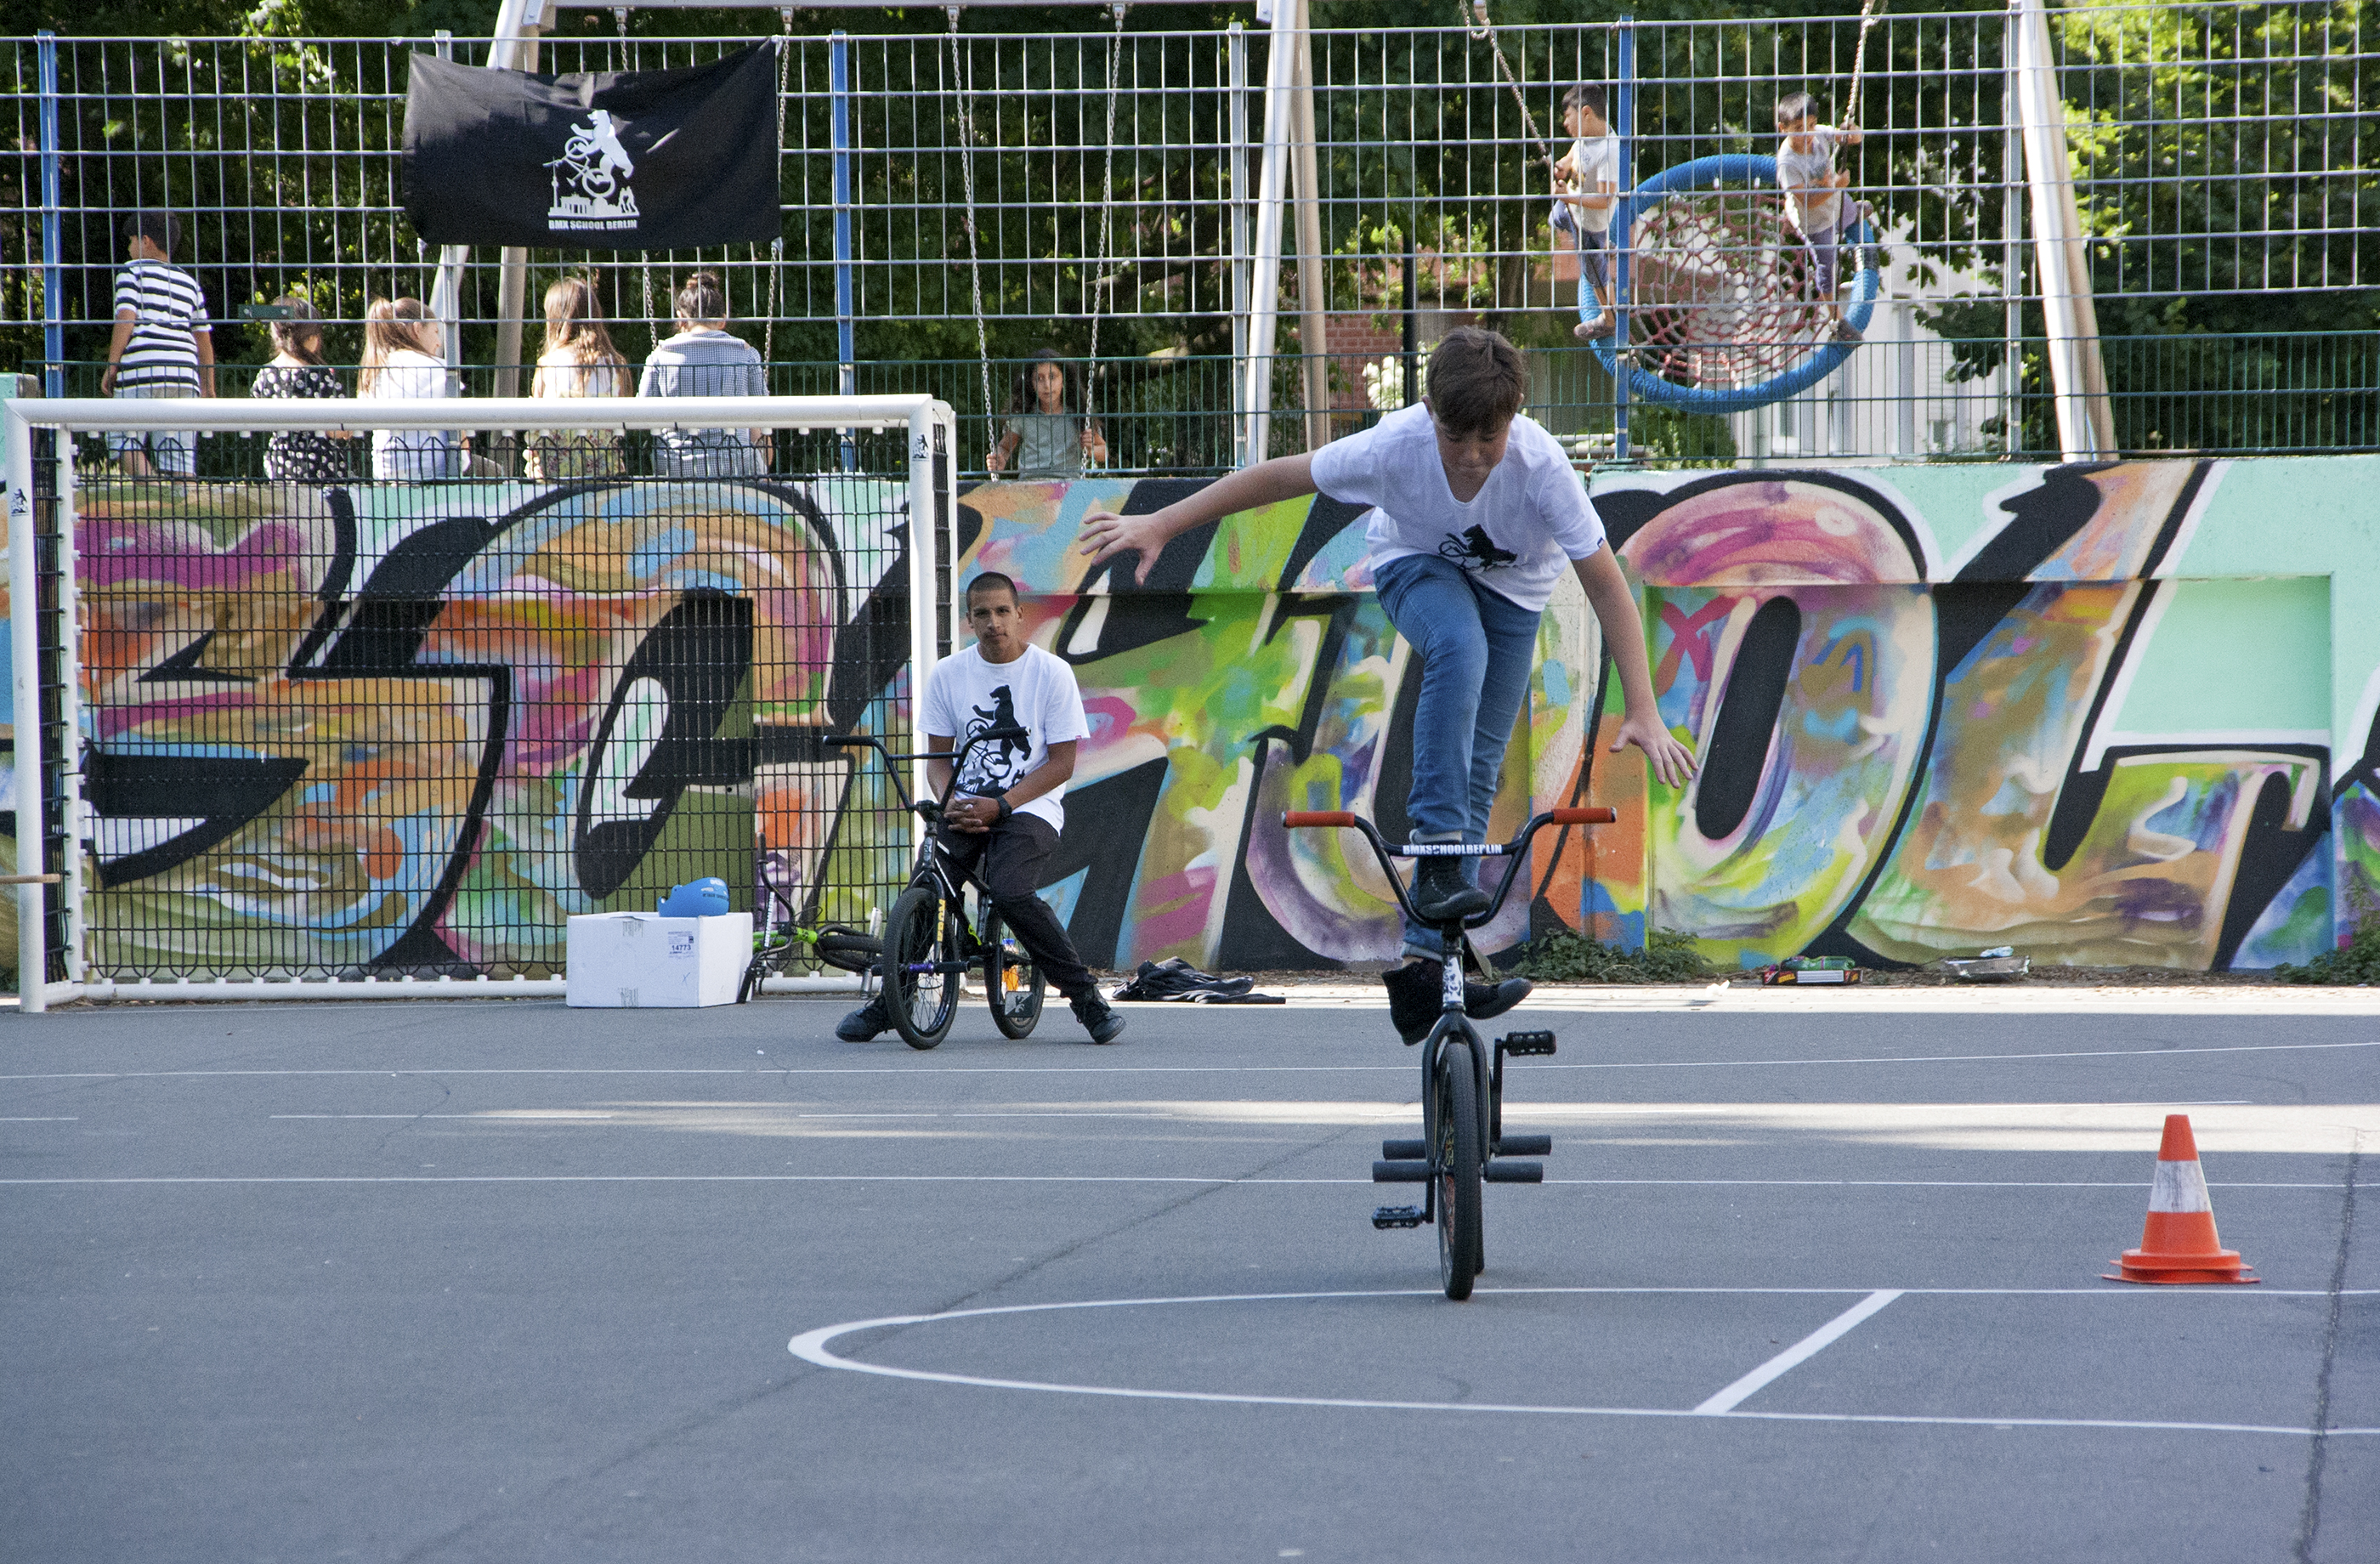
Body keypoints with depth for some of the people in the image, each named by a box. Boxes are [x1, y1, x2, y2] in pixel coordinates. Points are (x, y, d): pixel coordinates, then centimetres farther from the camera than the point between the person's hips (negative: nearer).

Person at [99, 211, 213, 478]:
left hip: (142, 370, -5)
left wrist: (111, 366, -6)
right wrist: (208, 387, 23)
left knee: (125, 441, 0)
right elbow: (204, 338, 21)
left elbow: (126, 319, -8)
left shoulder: (134, 271, 6)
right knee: (180, 457, 3)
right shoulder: (189, 282, 23)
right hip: (184, 374, 5)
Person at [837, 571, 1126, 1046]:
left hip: (1029, 808, -3)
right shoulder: (948, 675, 5)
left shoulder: (1052, 673, -3)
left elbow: (1062, 762, -4)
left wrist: (1000, 806, -14)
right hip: (966, 807, 3)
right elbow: (938, 757, 10)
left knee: (1010, 894, -30)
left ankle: (1085, 997, -17)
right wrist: (953, 802, -12)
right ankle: (887, 1000, -2)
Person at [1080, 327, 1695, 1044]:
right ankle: (1437, 852, -36)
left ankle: (1425, 957, -4)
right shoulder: (1394, 446, -34)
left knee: (1478, 767, -8)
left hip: (1512, 587, 1)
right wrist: (1158, 525, -18)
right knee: (1459, 648, -36)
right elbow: (1277, 477, -21)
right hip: (1418, 567, -1)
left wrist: (1643, 712, -30)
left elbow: (1605, 583, -27)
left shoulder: (1539, 462, -34)